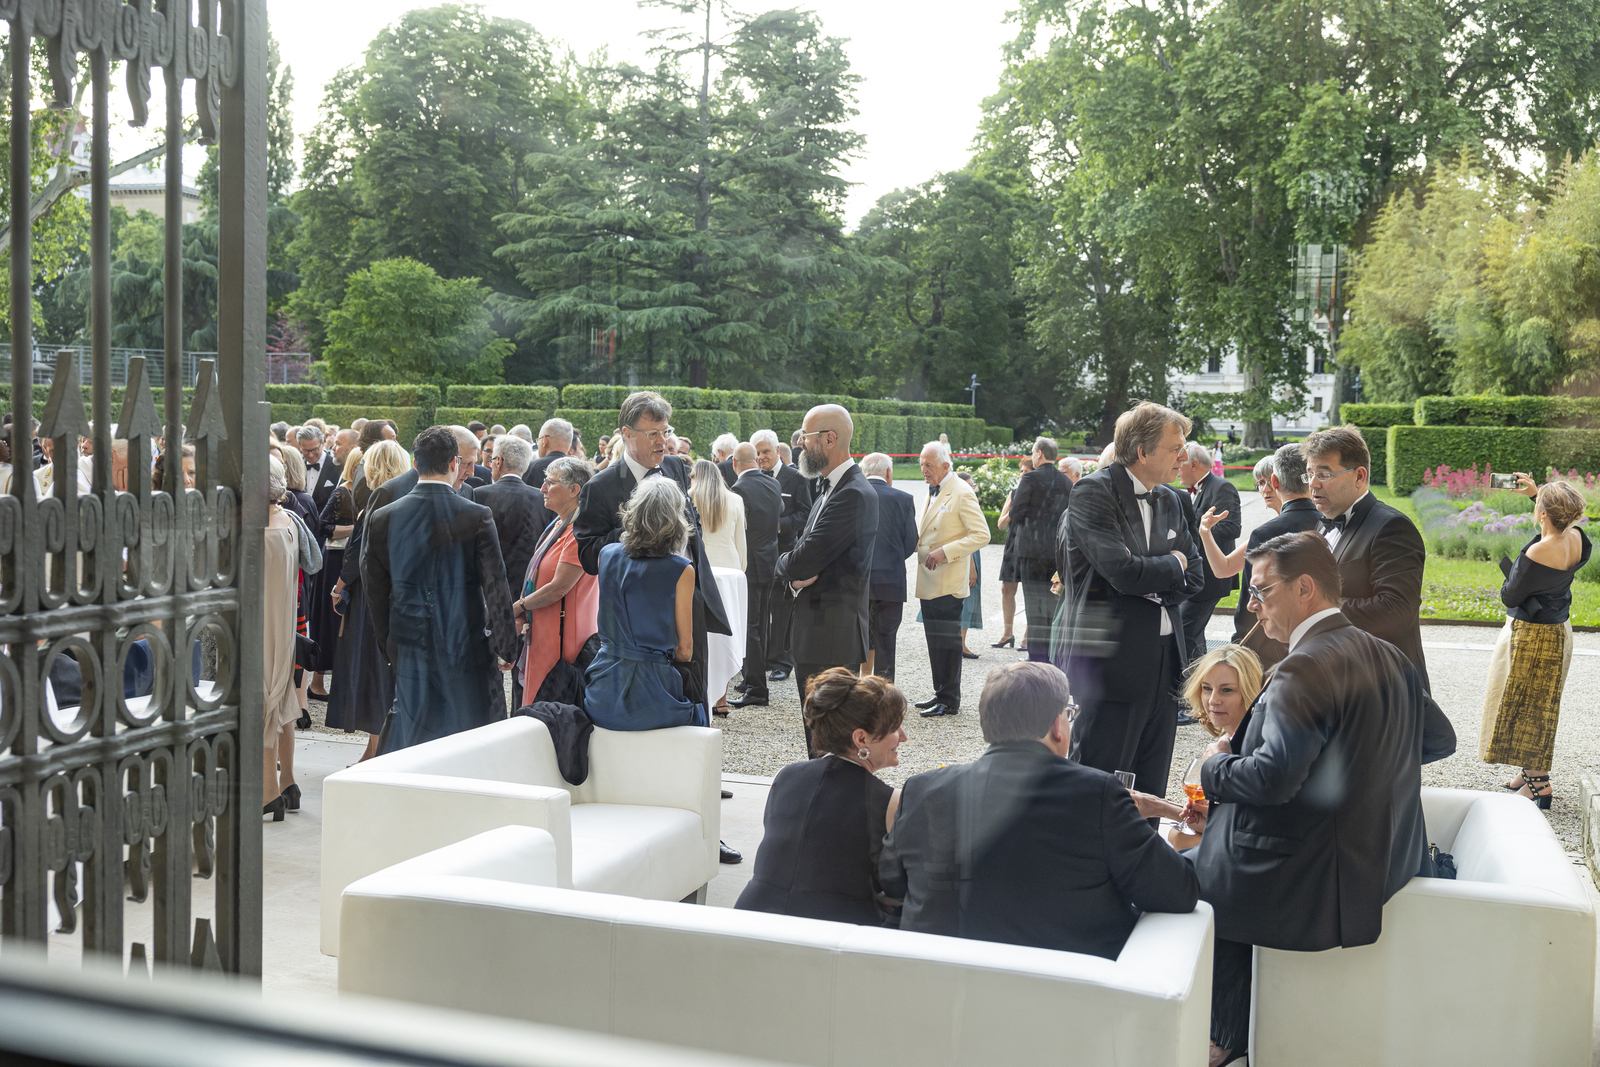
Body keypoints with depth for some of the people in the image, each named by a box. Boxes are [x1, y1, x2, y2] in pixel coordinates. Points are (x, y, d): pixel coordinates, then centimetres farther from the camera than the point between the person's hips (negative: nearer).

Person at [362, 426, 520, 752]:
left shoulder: (382, 519, -2)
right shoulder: (478, 517, -11)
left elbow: (375, 591, 5)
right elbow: (495, 587, -9)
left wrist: (388, 647, 15)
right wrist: (507, 646, 1)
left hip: (410, 651, 3)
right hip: (467, 651, -3)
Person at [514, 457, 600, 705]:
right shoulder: (558, 525, 15)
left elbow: (558, 588, -20)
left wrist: (516, 609, -7)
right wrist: (525, 612, 3)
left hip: (563, 639, -10)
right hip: (542, 635, 10)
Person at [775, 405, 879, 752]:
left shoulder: (854, 494, -17)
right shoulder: (828, 488, 16)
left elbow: (801, 561, -22)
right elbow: (803, 549, 17)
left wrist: (784, 565, 1)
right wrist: (797, 576, -5)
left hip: (832, 635, -10)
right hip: (816, 633, 10)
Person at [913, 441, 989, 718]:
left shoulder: (962, 493, -12)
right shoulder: (932, 492, 15)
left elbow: (981, 535, -17)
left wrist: (944, 552, -21)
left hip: (948, 581, -8)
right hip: (929, 581, 8)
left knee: (947, 640, -3)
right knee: (935, 640, 13)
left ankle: (950, 700, 3)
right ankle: (940, 693, 22)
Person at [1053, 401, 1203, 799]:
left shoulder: (1170, 500, 14)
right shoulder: (1093, 492, -11)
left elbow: (1193, 575, 13)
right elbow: (1123, 571, -21)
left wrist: (1147, 583, -7)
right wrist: (1171, 565, -2)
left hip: (1164, 659, 8)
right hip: (1111, 659, -7)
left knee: (1150, 790, 13)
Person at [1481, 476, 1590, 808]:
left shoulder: (1537, 553, -31)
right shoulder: (1576, 539, -8)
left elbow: (1510, 596, -17)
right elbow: (1562, 517, 19)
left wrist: (1508, 569, 0)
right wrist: (1538, 491, 15)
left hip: (1530, 636, -8)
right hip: (1559, 631, 8)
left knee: (1525, 706, 5)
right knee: (1541, 705, 18)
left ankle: (1539, 783, 9)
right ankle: (1533, 771, 30)